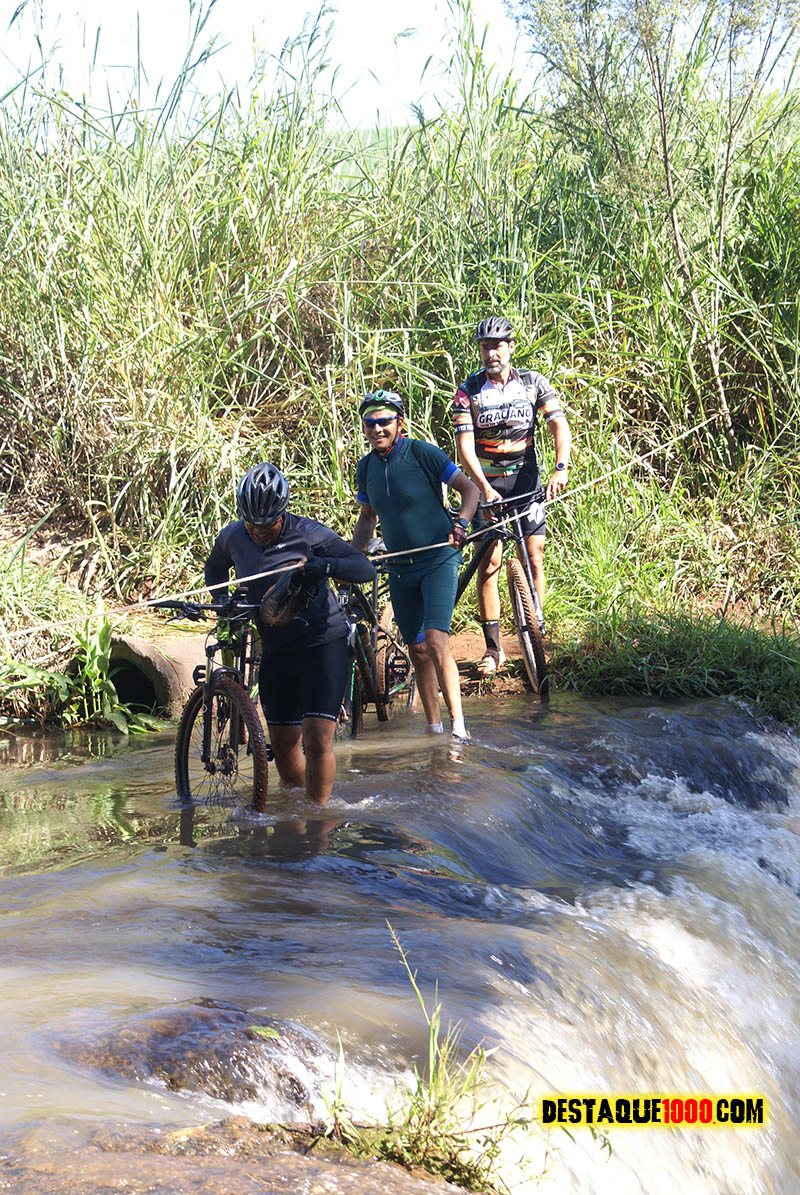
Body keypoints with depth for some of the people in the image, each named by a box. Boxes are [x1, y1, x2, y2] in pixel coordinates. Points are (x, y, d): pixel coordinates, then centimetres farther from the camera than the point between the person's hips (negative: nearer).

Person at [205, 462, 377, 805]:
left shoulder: (308, 533, -14)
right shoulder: (232, 536, -1)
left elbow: (365, 568, -18)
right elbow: (215, 568, 22)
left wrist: (325, 564, -36)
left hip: (323, 644, -4)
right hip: (276, 651, 5)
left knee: (317, 741, -13)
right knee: (284, 747, 7)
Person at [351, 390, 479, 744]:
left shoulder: (422, 453, -11)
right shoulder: (365, 468, 5)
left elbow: (469, 488, -8)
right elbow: (367, 517, 19)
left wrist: (460, 524, -25)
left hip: (439, 559, -5)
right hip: (400, 568, 5)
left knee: (436, 641, -20)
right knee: (417, 649, 8)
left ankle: (458, 724, -18)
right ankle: (434, 728, 16)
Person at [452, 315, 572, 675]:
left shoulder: (534, 383, -2)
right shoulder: (469, 391, -6)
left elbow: (559, 425, -10)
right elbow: (464, 445, -13)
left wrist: (561, 469, -28)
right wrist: (484, 487, -28)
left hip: (526, 478, 1)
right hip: (486, 483, -1)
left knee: (534, 557, -5)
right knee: (489, 564, -6)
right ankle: (493, 648, -1)